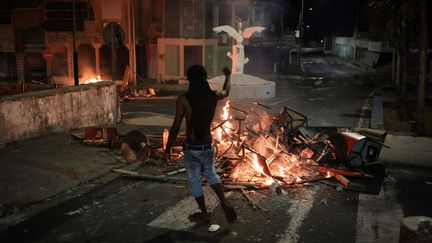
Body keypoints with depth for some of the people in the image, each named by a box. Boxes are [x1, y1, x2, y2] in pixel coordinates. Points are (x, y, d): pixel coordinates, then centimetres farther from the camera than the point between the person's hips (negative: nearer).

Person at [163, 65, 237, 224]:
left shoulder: (183, 100, -16)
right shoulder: (214, 96, -4)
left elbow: (176, 127, -17)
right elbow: (226, 92, 20)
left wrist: (168, 149, -9)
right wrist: (228, 76, 39)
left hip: (191, 147, -4)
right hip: (208, 145, 4)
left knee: (194, 181, 14)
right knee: (210, 173, 26)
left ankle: (204, 215, 27)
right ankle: (225, 205, 12)